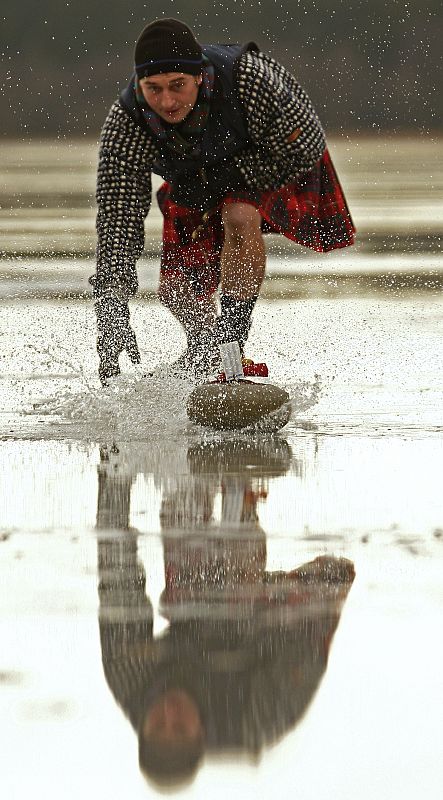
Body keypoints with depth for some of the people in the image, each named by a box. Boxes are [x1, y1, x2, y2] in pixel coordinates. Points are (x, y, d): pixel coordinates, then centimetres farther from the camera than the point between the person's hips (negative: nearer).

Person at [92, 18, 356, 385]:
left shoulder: (251, 77, -39)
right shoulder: (125, 125, -31)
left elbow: (304, 149, -27)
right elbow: (118, 220, -30)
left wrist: (228, 176, -28)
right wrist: (112, 315, -38)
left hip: (274, 172, -3)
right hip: (194, 189, 3)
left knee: (240, 217, -34)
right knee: (176, 289, -6)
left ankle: (232, 339, -26)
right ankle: (204, 344, 26)